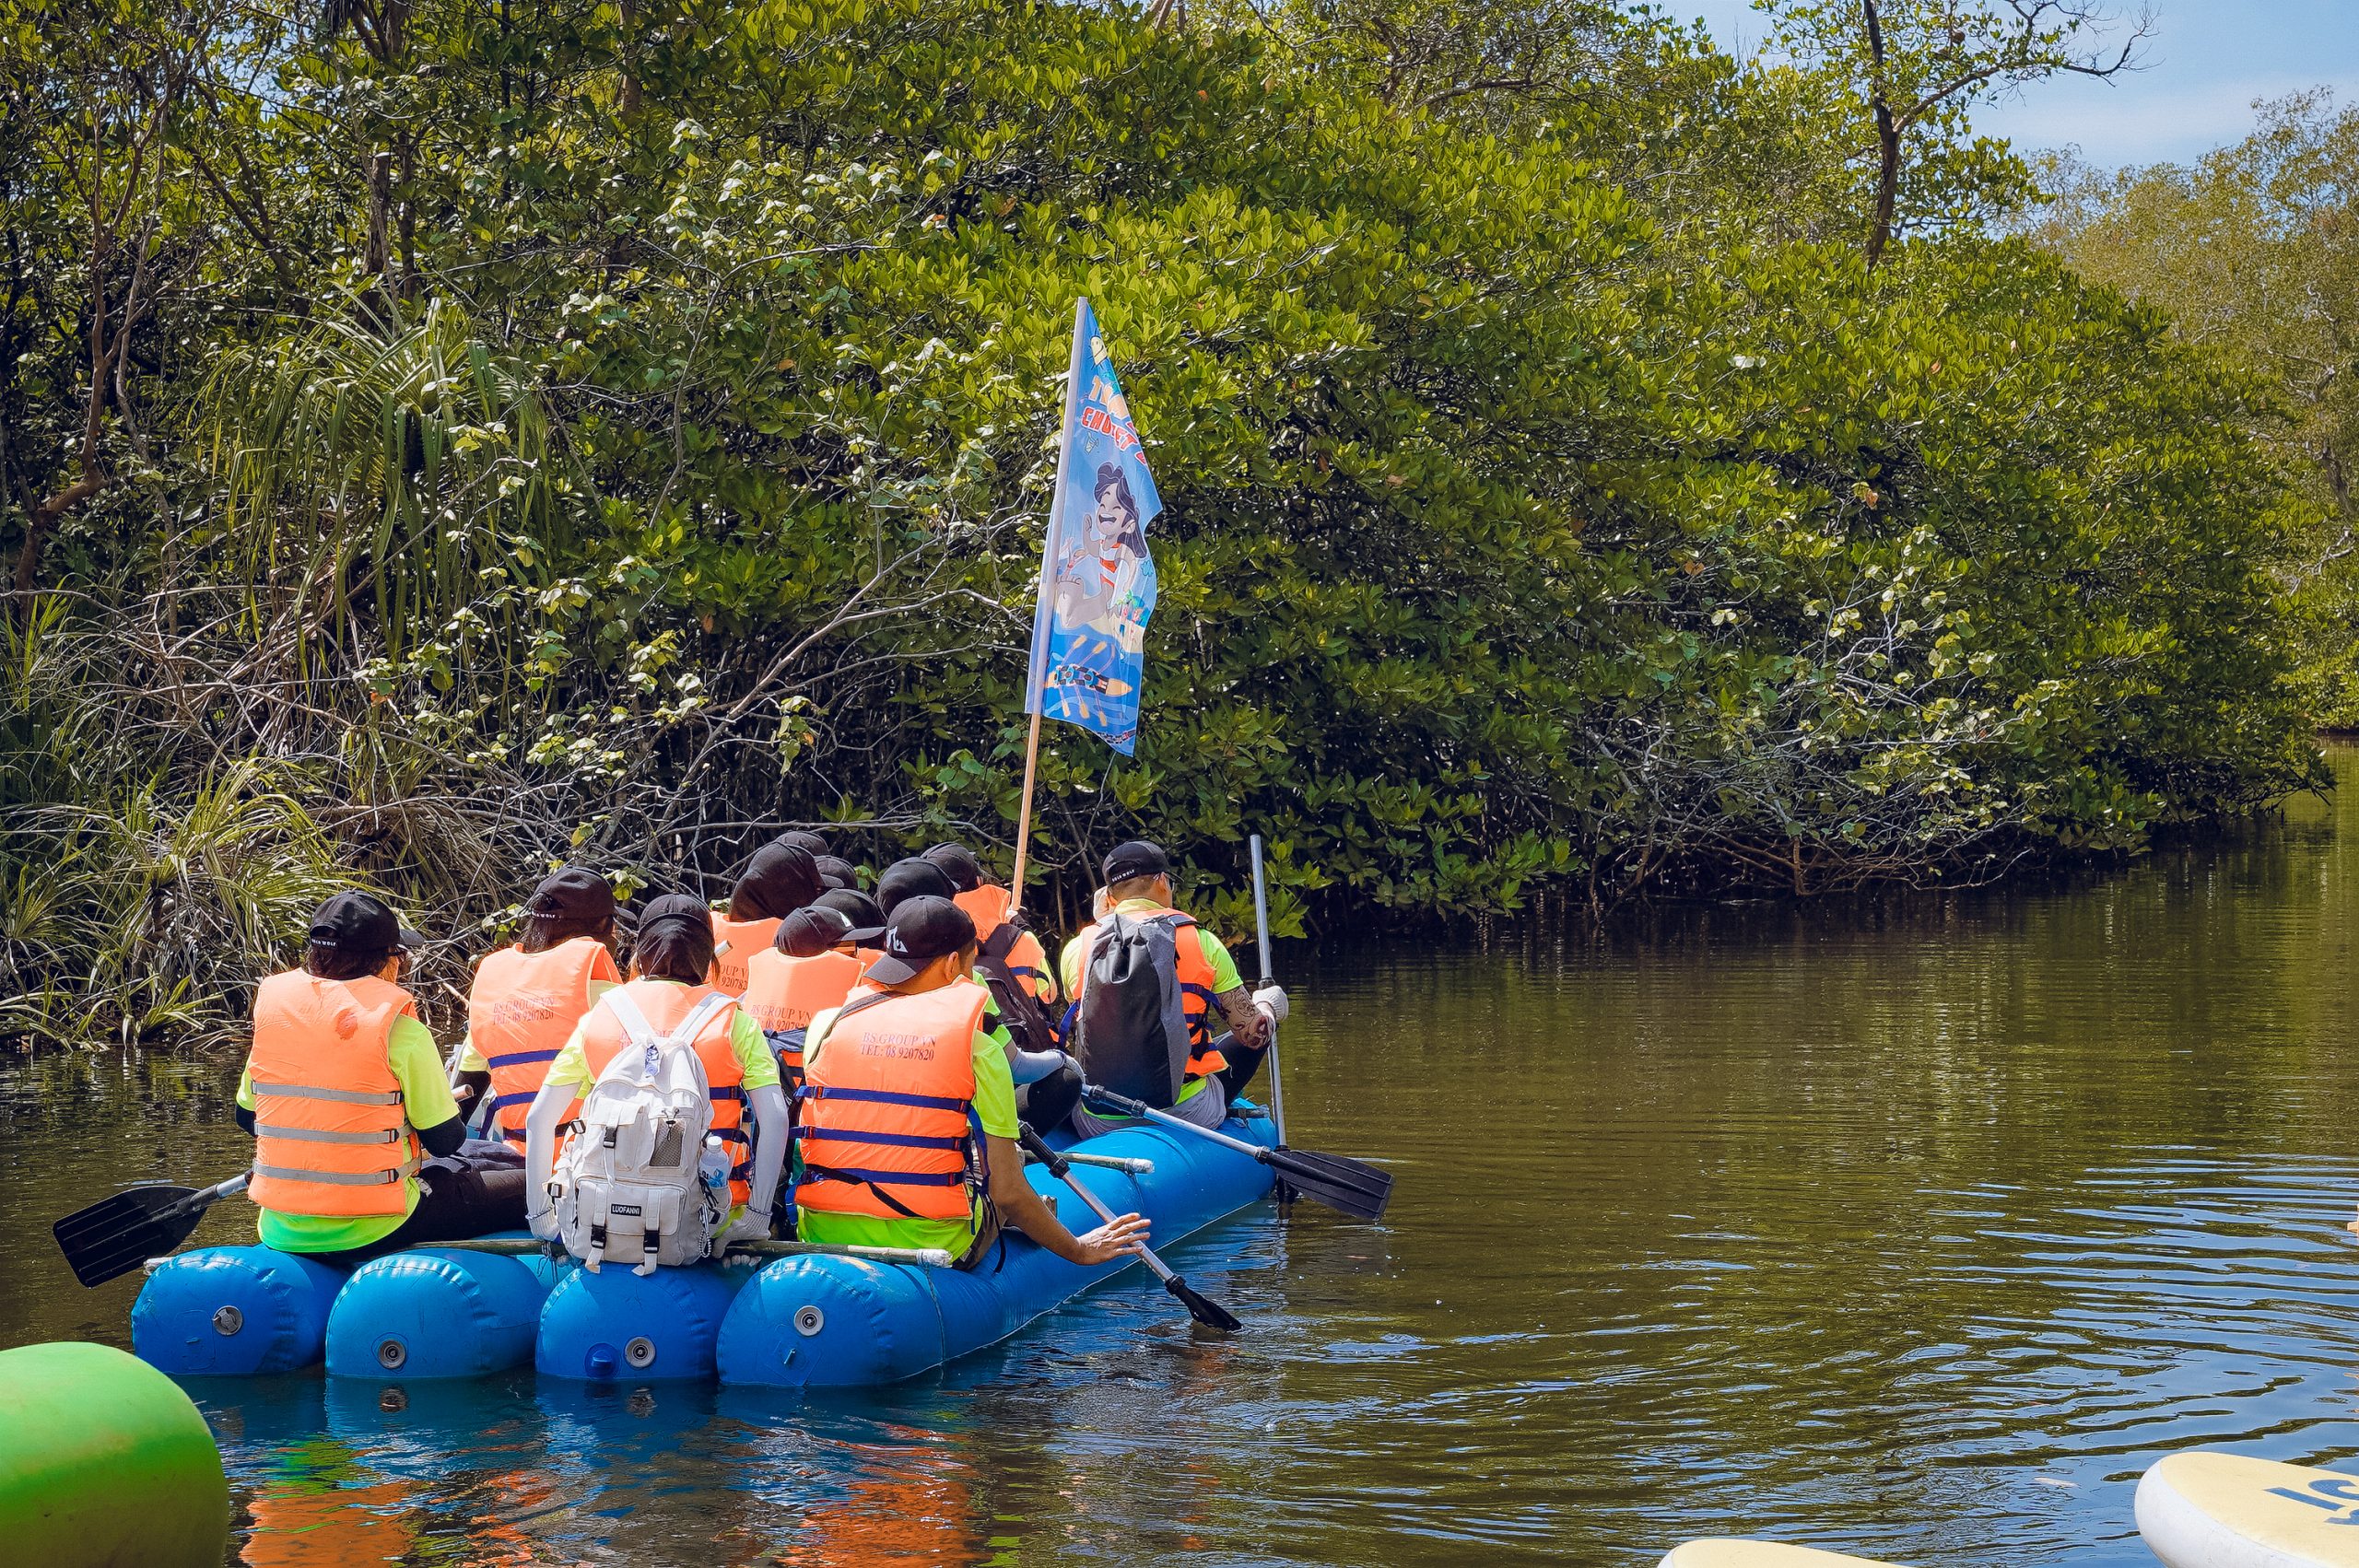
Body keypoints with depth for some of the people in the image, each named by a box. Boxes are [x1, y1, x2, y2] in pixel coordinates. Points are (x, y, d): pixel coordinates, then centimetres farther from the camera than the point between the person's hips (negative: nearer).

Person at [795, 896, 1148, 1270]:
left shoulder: (826, 1026, 3)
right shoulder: (977, 1047, -5)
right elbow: (1007, 1193, -5)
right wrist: (1079, 1250, 11)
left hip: (824, 1237, 3)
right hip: (933, 1246, -3)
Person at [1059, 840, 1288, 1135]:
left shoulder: (1076, 950, 1)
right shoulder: (1201, 941, -4)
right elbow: (1253, 1034, 3)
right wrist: (1266, 1009, 27)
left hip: (1099, 1125, 1)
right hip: (1188, 1115, -1)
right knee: (1244, 1040, 27)